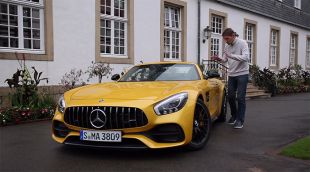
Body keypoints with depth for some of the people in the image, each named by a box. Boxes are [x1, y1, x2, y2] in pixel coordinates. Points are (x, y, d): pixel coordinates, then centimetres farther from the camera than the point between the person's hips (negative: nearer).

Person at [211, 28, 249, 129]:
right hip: (231, 75, 6)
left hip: (242, 74, -6)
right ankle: (234, 115, 29)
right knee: (230, 97, 9)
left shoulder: (242, 43, -12)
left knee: (240, 98, -6)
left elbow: (246, 57, -26)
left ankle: (240, 120, 0)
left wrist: (231, 55, -35)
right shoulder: (227, 46, 6)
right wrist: (218, 59, -10)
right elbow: (225, 60, 12)